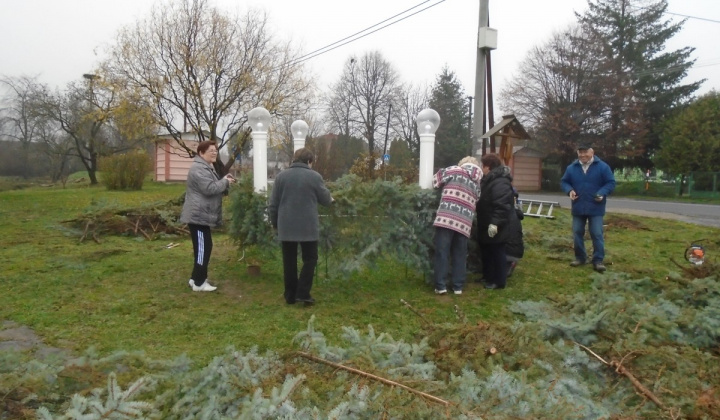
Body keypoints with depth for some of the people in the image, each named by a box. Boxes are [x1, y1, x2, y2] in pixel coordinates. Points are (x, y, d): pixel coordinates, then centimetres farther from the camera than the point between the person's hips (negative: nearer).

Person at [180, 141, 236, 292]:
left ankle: (196, 278, 24)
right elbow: (210, 189, -25)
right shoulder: (199, 169, -17)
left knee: (204, 248, 15)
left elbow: (213, 187, 25)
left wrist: (224, 182, 6)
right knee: (202, 248, -7)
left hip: (202, 215, 11)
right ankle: (199, 283, 0)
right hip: (198, 215, -11)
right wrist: (225, 182, -11)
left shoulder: (206, 167, 20)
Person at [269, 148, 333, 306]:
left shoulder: (281, 176, 4)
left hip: (286, 226, 3)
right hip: (308, 227, -3)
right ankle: (303, 293, 2)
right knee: (310, 259, 9)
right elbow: (325, 199, 7)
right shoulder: (314, 176, -4)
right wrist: (330, 198, 31)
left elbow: (273, 203, 6)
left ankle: (290, 295, 15)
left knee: (289, 261, 10)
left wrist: (275, 223, 17)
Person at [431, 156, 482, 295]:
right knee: (460, 255, 14)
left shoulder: (455, 170, 8)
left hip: (446, 218, -3)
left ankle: (440, 286, 3)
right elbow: (477, 202, 15)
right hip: (464, 223, 3)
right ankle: (458, 286, 17)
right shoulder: (479, 181, 19)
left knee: (442, 252, 2)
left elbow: (435, 181, 11)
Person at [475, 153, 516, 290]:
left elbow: (502, 206, -30)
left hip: (496, 227, -10)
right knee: (486, 252, 17)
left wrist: (495, 223, -32)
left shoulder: (500, 183, -22)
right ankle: (488, 277, 29)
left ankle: (499, 281, 8)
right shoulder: (488, 180, 12)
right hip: (486, 225, 10)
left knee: (497, 253, -1)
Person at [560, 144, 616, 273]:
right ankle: (580, 257, 23)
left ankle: (598, 260, 4)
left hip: (595, 208, -3)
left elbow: (611, 183, -4)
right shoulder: (572, 168, 3)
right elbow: (564, 181, 11)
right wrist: (570, 190, -10)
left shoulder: (602, 166, -6)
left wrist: (602, 193, -21)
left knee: (597, 234, -3)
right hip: (578, 207, 3)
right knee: (577, 233, 9)